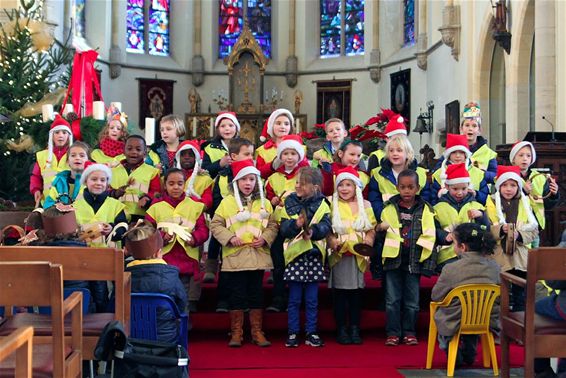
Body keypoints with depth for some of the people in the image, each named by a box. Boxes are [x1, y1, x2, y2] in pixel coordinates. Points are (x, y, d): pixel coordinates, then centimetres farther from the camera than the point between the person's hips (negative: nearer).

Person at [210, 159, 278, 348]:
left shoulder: (264, 203, 8)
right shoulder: (227, 202, 0)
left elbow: (273, 225, 10)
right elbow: (215, 224, 1)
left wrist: (265, 238, -7)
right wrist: (229, 237, -12)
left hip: (258, 256, 2)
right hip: (235, 256, -2)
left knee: (256, 295, 9)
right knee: (237, 296, 4)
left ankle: (257, 332, 18)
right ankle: (236, 333, 14)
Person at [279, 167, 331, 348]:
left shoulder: (321, 204, 3)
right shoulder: (289, 203, 3)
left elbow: (326, 226, -11)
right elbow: (283, 229, -6)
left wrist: (313, 230, -29)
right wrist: (296, 224, -24)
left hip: (314, 255, 0)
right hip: (295, 254, 0)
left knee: (312, 299, 9)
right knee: (294, 299, 6)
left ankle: (311, 333, 18)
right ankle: (292, 333, 15)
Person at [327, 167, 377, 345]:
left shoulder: (365, 205, 8)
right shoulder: (332, 205, 4)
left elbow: (371, 229, 6)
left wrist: (367, 245, -10)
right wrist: (331, 241, -18)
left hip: (359, 255, 2)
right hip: (339, 255, -1)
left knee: (356, 292, 5)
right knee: (340, 293, 1)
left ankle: (355, 329, 13)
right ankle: (341, 330, 8)